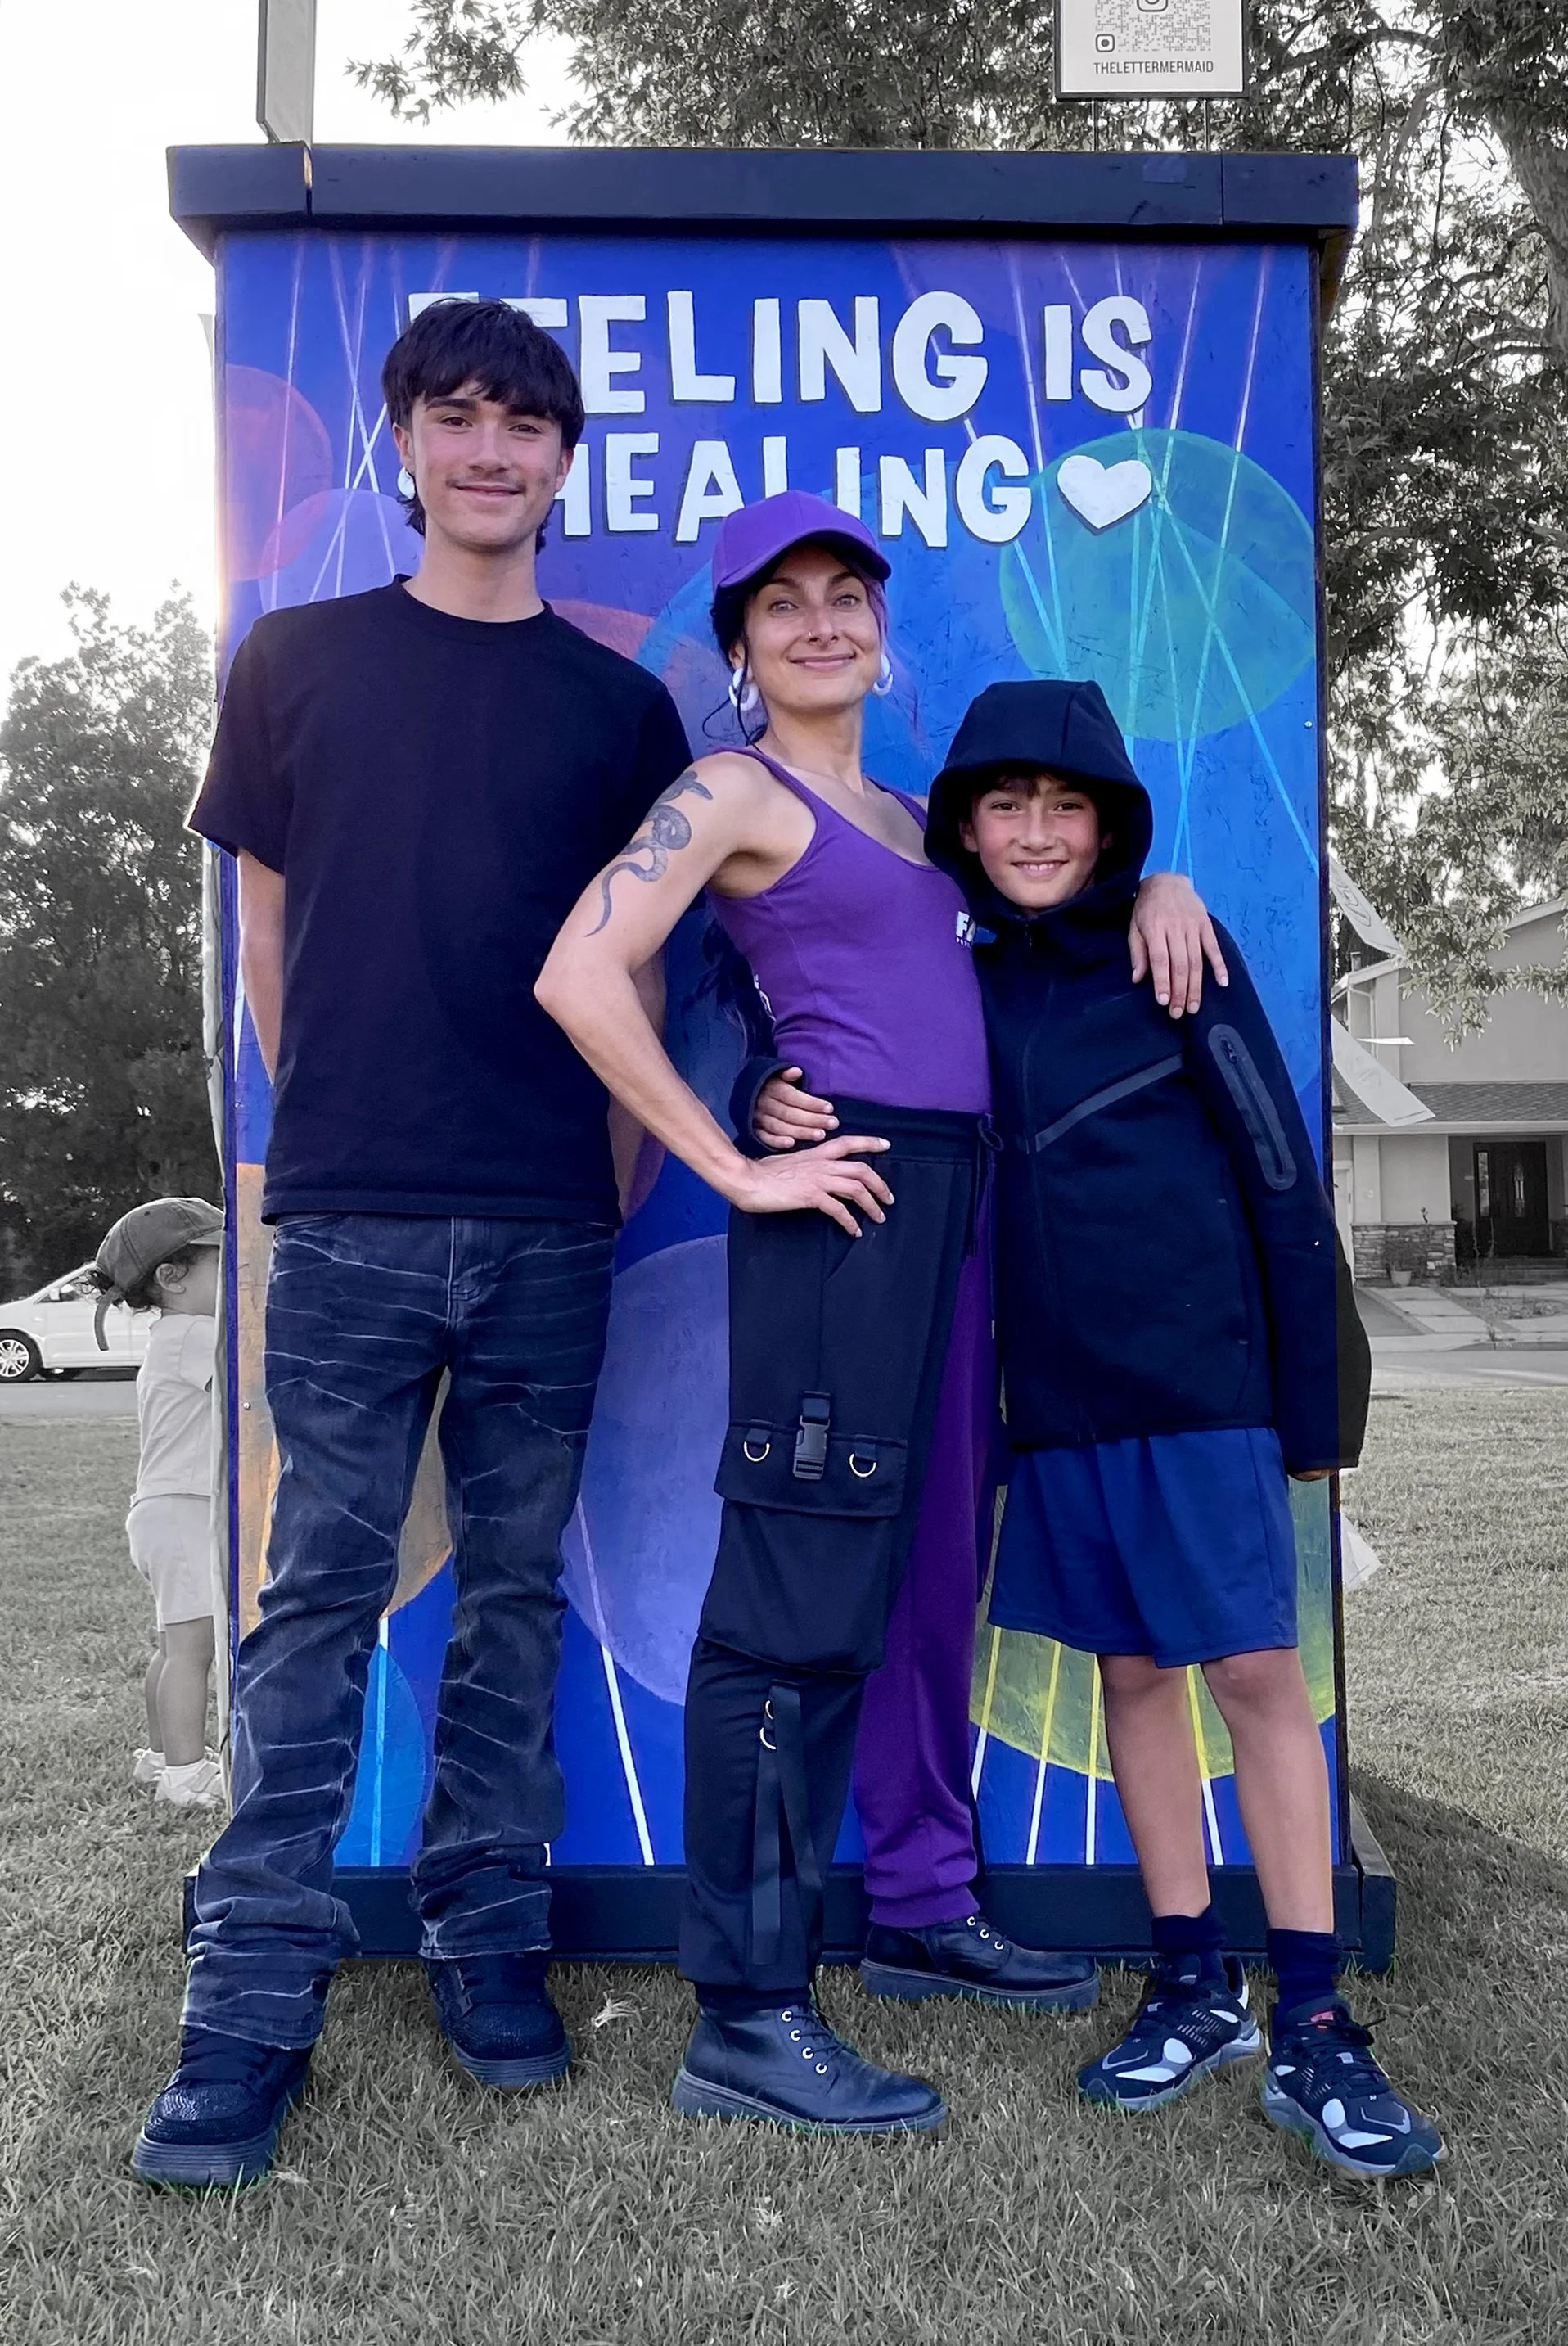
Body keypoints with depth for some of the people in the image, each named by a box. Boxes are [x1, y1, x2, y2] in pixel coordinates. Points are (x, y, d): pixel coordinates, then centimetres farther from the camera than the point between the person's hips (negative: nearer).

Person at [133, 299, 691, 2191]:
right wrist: (334, 1128, 9)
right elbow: (268, 925, 11)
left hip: (548, 1230, 1)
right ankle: (255, 1997, 9)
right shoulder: (296, 662, 9)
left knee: (515, 1591, 8)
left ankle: (489, 1939, 22)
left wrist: (623, 1166, 6)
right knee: (320, 1595, 1)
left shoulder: (619, 704, 10)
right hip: (350, 1223, -1)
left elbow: (630, 969, 12)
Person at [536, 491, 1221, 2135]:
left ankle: (932, 1915, 30)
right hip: (845, 1199, -8)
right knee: (797, 1605, -8)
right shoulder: (734, 792, -1)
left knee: (930, 1574, 15)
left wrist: (1156, 885, 11)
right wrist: (735, 1170, -14)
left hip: (949, 1200, 9)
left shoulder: (903, 811, 23)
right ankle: (745, 2015, -1)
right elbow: (578, 978, -13)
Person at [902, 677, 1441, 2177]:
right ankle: (1194, 1990, 23)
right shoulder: (967, 987, 8)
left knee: (1254, 1669, -4)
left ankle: (1310, 2029, 6)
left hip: (1197, 1372, -4)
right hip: (1054, 1391, 4)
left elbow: (1280, 1177, -3)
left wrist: (1312, 1396, -6)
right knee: (1132, 1673, 10)